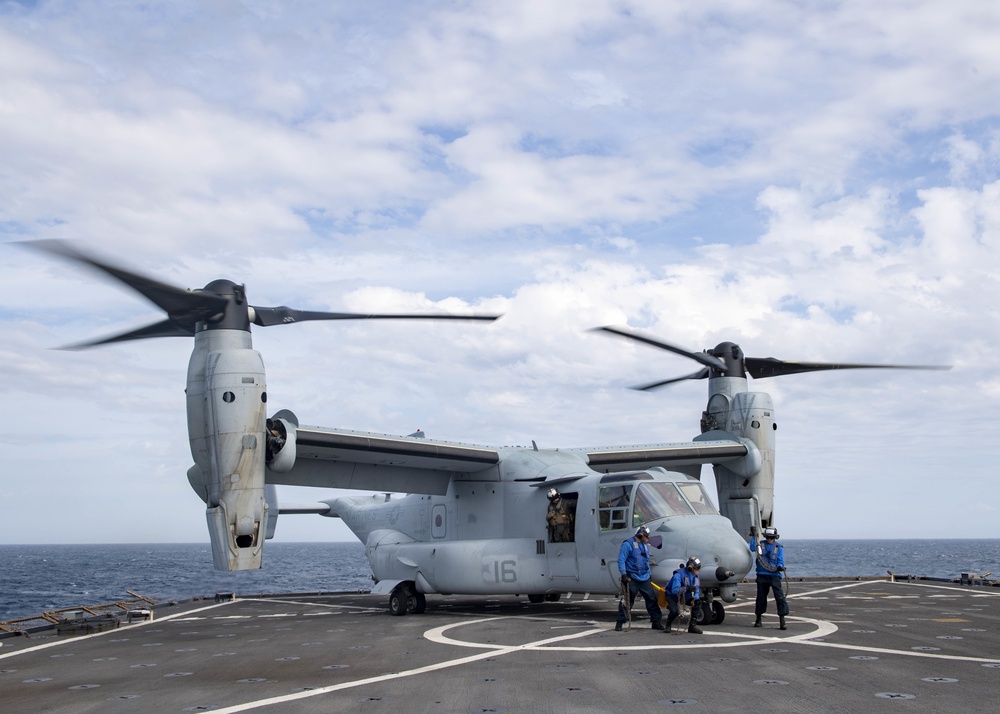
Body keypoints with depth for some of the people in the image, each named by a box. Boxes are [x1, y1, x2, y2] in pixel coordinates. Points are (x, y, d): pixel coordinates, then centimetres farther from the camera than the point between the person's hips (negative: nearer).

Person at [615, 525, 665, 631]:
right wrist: (624, 574, -17)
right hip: (632, 579, -6)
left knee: (651, 599, 4)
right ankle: (620, 623, 6)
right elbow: (621, 560, -11)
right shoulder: (628, 544, -8)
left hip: (644, 578, 7)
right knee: (627, 600, -3)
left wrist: (649, 574, 23)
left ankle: (656, 621, 12)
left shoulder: (645, 545, 16)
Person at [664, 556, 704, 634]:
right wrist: (687, 588, -49)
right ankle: (668, 625, 3)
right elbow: (674, 590, -36)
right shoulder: (679, 574, -29)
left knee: (697, 602, -12)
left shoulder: (696, 576, -5)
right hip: (672, 596, -7)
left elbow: (697, 590, -4)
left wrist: (694, 598, -27)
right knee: (675, 611, -29)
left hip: (684, 596, 7)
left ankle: (692, 625, -4)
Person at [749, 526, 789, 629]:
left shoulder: (779, 547, 6)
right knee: (761, 597, 9)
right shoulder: (761, 544, 9)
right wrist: (753, 536, -11)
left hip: (774, 575, -2)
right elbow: (752, 548, -8)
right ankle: (758, 619, 22)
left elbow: (780, 561, 2)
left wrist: (780, 567, -20)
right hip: (762, 575, 2)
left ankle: (782, 621, -10)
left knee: (780, 597, -10)